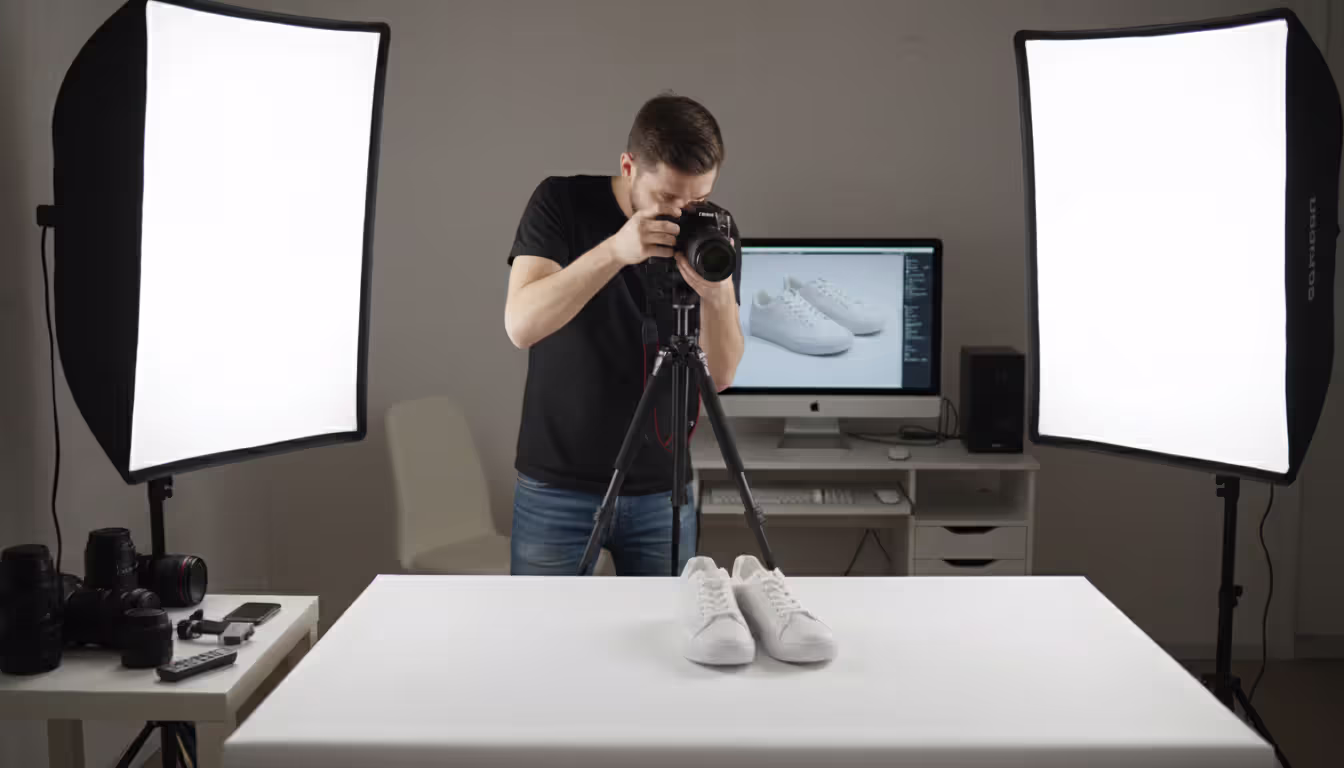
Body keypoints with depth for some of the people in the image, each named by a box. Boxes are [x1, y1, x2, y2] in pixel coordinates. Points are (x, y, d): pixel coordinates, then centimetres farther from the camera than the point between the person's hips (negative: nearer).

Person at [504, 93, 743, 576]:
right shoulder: (562, 201, -9)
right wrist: (614, 251, -33)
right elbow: (521, 325, -22)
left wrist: (716, 294, -26)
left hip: (663, 492, 2)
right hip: (556, 486, -2)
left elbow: (721, 374, -7)